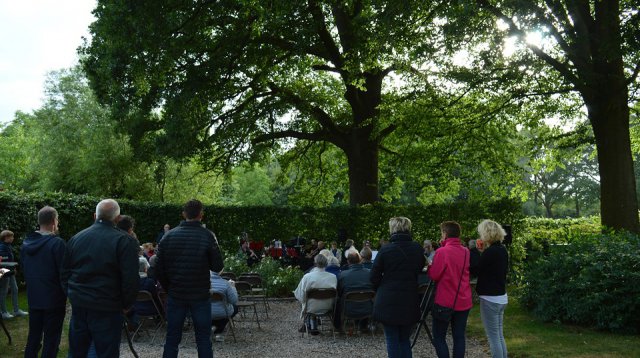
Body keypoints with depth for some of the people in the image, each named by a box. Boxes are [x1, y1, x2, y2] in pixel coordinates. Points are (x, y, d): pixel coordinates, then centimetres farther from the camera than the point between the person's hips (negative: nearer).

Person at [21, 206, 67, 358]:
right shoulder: (57, 243, -18)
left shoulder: (26, 243, 5)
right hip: (53, 299, -6)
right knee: (51, 339, 2)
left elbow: (23, 270, 13)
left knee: (33, 336, 18)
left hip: (33, 298, 6)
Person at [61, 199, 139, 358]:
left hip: (78, 305, 5)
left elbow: (64, 273, 14)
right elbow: (130, 279, -15)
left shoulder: (76, 238, 7)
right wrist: (126, 304, -2)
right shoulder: (124, 241, -11)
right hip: (107, 309, -5)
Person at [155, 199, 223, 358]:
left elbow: (159, 269, -2)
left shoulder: (169, 236, -3)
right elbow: (217, 267, -6)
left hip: (175, 296, 2)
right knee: (203, 339, 7)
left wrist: (168, 288, 11)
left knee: (172, 338, 11)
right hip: (200, 296, -2)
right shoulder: (207, 236, -11)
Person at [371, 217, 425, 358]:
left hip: (388, 302, -3)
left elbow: (374, 276, -5)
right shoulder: (417, 249, -2)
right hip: (410, 302, 3)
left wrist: (380, 290, 12)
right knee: (405, 340, 16)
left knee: (392, 341, 7)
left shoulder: (385, 250, -12)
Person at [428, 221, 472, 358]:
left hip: (445, 301, -5)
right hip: (463, 301, 5)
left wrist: (429, 266, 9)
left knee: (439, 337, 5)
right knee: (459, 336, 10)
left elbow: (434, 275, -10)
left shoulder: (442, 252, -15)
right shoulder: (466, 252, 2)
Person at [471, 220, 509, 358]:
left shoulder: (489, 252, -19)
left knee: (493, 337, -2)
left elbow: (475, 270, -10)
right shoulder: (502, 250, 8)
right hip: (501, 297, 9)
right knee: (500, 336, 15)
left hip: (490, 299, -9)